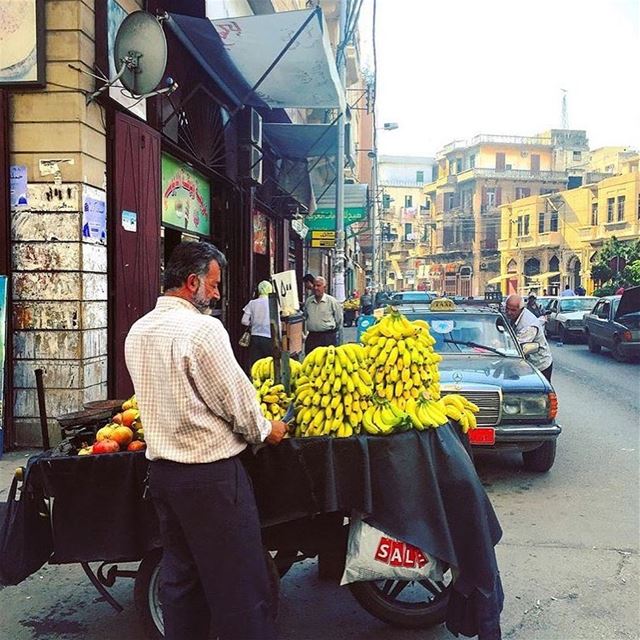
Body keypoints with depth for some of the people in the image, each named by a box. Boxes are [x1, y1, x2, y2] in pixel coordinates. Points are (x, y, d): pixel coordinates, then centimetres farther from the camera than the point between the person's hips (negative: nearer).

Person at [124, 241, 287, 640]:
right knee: (237, 586, 2)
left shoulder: (137, 332, 8)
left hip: (161, 468, 9)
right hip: (210, 471, -8)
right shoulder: (202, 328, -17)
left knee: (179, 576, 19)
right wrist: (265, 430, 4)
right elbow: (237, 398, -13)